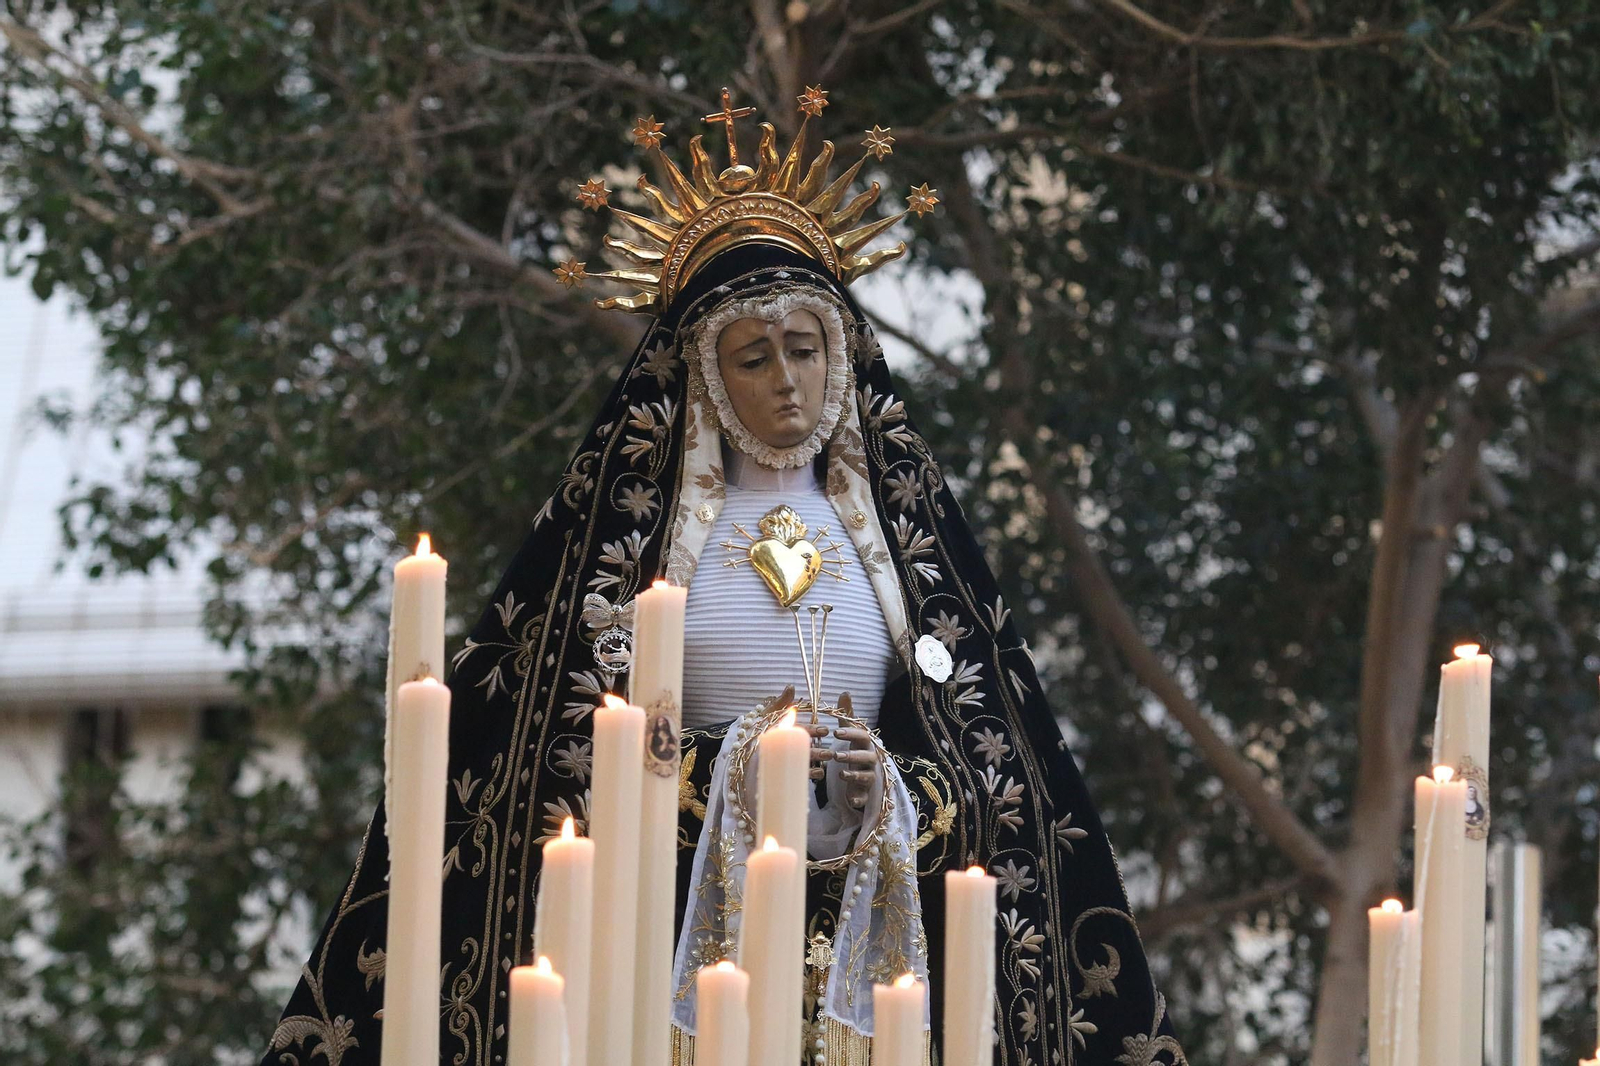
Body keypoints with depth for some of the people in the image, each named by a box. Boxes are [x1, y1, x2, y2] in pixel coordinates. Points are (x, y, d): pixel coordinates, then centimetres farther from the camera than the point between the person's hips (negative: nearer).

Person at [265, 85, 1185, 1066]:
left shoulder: (902, 526, 10)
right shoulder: (627, 525, 4)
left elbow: (989, 760, 8)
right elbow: (567, 754, -1)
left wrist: (889, 785, -11)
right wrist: (718, 770, -14)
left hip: (869, 939, 2)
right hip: (680, 936, -2)